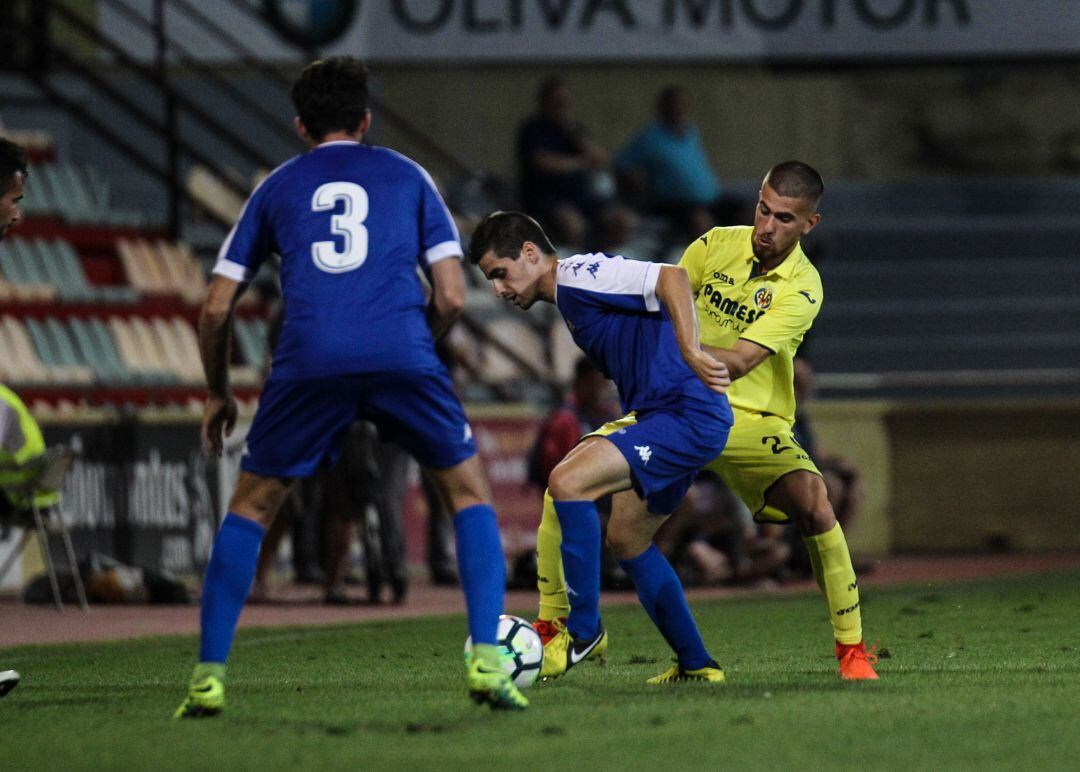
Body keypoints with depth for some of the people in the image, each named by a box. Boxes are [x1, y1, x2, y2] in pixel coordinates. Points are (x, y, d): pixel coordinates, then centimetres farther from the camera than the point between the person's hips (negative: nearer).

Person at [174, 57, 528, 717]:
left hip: (309, 362, 1)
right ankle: (487, 663, 3)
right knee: (470, 493, 17)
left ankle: (208, 676, 8)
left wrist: (218, 394, 35)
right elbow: (452, 297, 13)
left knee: (251, 507, 17)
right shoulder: (406, 176, 22)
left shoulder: (278, 187, 24)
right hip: (402, 354, 0)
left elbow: (217, 309, 21)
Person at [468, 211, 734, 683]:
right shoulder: (569, 300, 21)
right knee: (626, 540, 18)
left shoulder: (579, 275, -10)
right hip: (667, 418, 11)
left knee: (567, 482, -21)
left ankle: (584, 631, -13)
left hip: (688, 414, -11)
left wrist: (689, 352, -29)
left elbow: (671, 279, -21)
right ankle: (696, 665, 25)